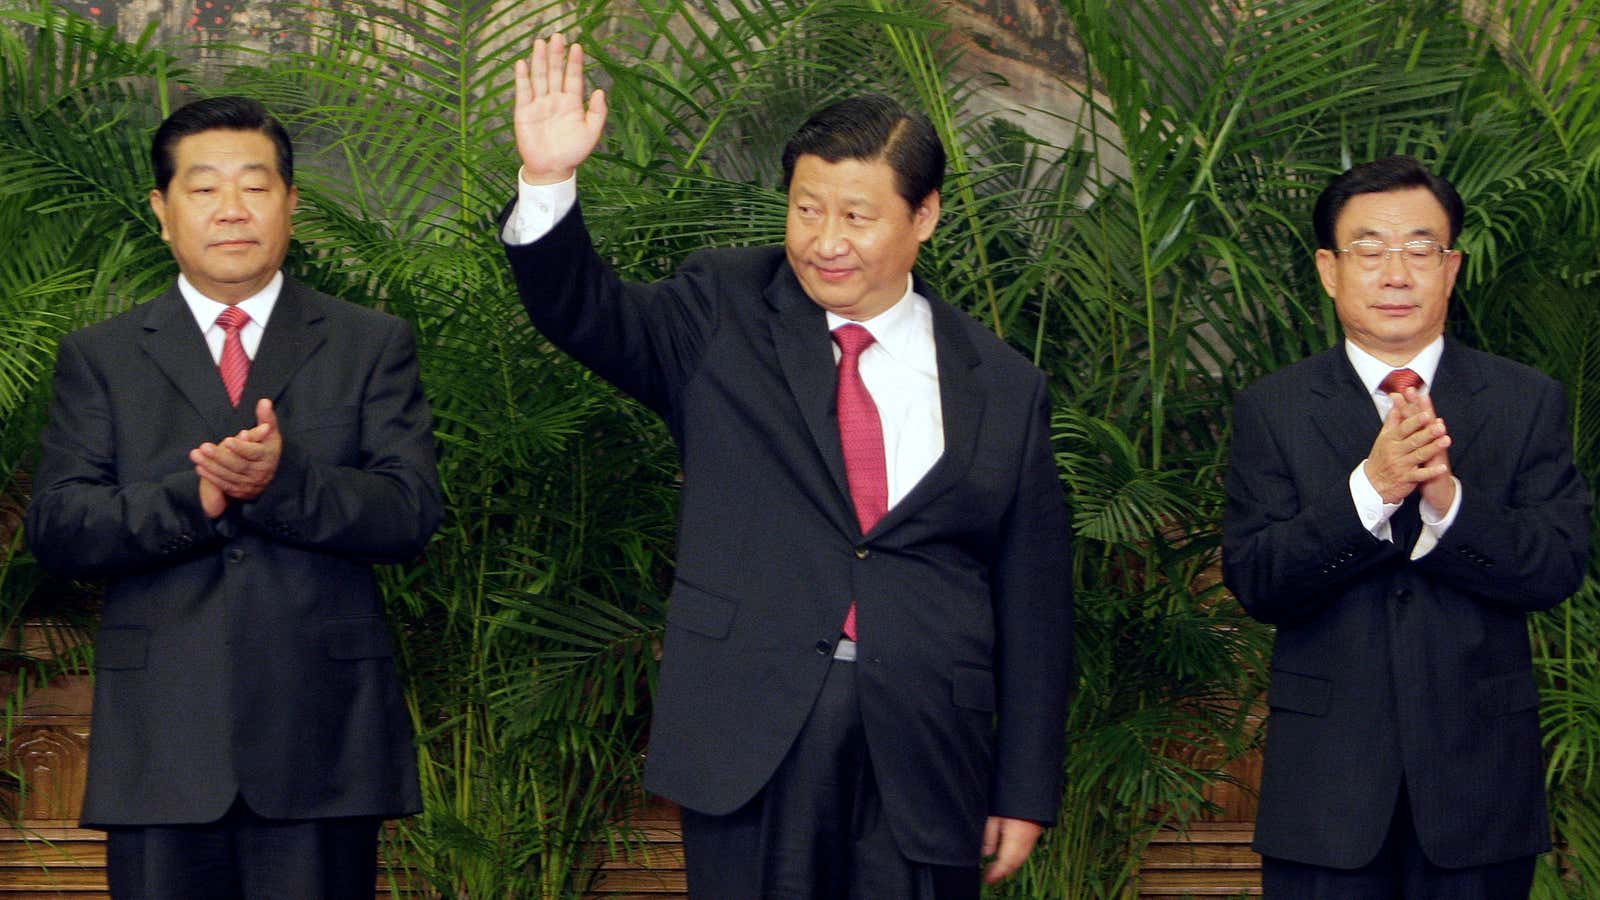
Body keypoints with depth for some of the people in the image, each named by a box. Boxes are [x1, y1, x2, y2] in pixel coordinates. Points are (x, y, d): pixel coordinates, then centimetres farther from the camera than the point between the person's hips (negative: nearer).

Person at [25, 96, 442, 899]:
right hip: (162, 744, 1)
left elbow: (409, 515, -2)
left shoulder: (372, 346, 10)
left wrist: (283, 483, -19)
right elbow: (56, 529, 0)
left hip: (320, 742, 0)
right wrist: (193, 500, -16)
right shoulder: (98, 358, 12)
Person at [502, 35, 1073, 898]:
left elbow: (1032, 605, 9)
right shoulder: (724, 315, 7)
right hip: (751, 737, -1)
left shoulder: (1002, 389, 7)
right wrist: (548, 182, -26)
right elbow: (590, 315, -8)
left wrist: (1026, 790, 7)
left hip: (924, 761, 1)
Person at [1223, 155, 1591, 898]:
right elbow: (1254, 583, -7)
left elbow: (1558, 570, -6)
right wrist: (1368, 491, -22)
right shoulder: (1272, 410, 2)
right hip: (1326, 785, 0)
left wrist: (1449, 500, -23)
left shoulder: (1528, 404, 3)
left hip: (1480, 780, 1)